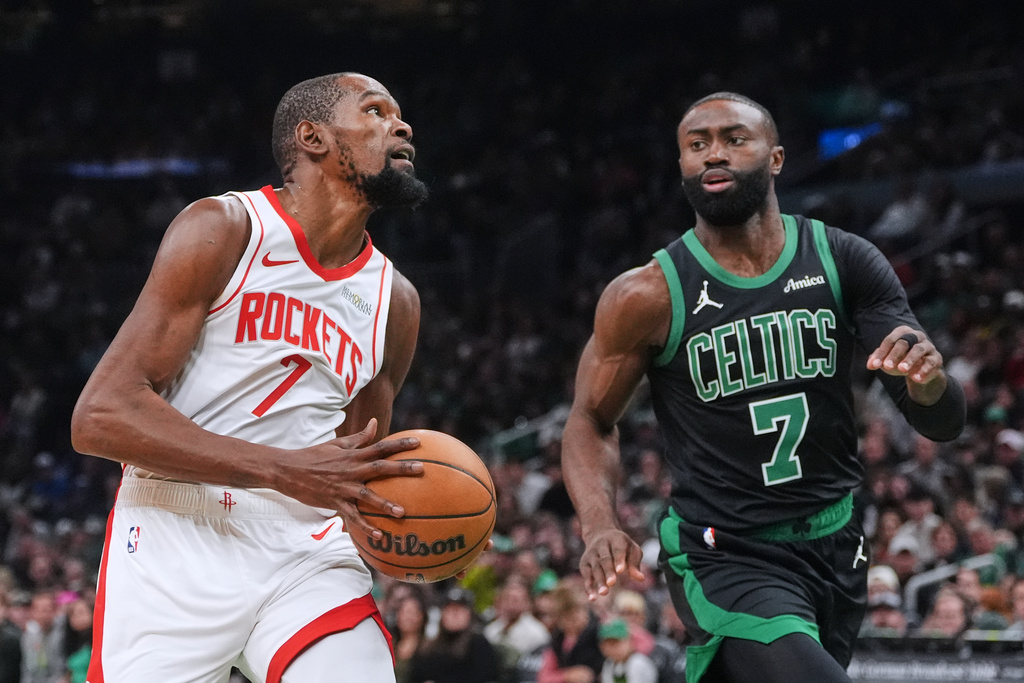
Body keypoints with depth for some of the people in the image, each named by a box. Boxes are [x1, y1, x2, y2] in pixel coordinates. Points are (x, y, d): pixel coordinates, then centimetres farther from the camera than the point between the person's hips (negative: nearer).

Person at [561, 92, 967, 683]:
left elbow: (944, 423, -3)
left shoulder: (845, 262, -4)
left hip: (836, 546, 4)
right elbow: (591, 420, 2)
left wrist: (928, 378, -28)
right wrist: (600, 525, -17)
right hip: (727, 559, -4)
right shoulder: (648, 296, -10)